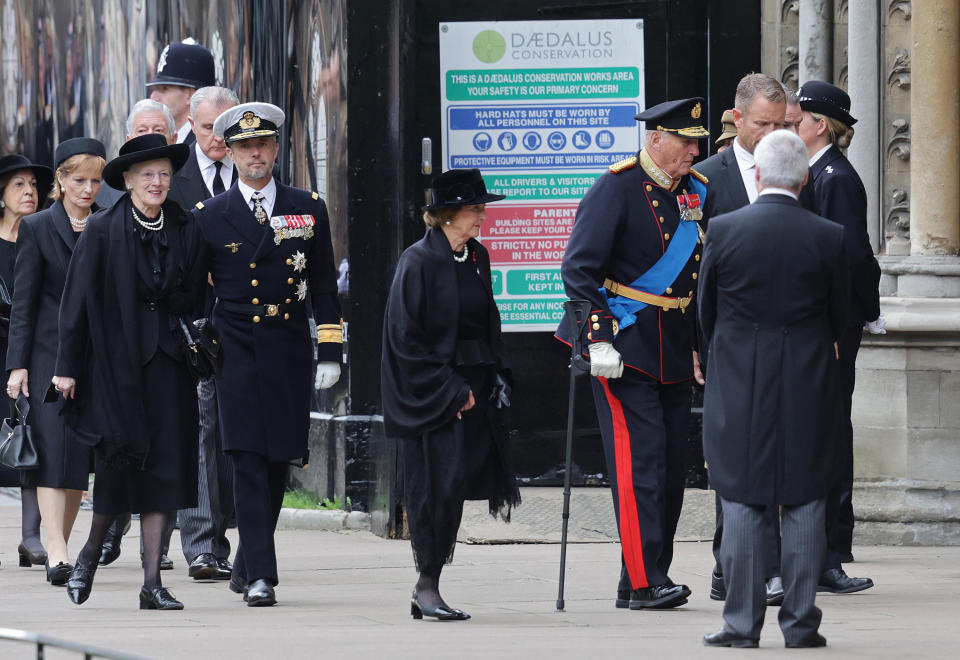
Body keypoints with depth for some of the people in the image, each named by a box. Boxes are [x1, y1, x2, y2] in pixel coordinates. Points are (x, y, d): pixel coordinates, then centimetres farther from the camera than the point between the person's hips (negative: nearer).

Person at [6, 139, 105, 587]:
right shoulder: (37, 229, 1)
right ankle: (57, 553, -20)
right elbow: (23, 301, 0)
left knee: (80, 456, 4)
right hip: (50, 353, -3)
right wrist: (18, 364, -7)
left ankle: (59, 550, 13)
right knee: (55, 445, -13)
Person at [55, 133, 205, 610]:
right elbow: (77, 301, -2)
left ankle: (152, 583, 0)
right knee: (121, 461, -6)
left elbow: (197, 299, 11)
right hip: (116, 361, -3)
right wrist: (67, 367, -4)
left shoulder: (185, 231, 7)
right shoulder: (102, 231, -2)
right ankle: (91, 551, 21)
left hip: (168, 362, 3)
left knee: (164, 466, -1)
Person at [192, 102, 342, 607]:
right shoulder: (208, 217, 5)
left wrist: (329, 352, 3)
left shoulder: (308, 210, 8)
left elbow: (324, 287, 9)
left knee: (278, 463, 6)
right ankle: (260, 577, -15)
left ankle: (246, 565, 23)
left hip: (289, 356, 2)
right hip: (235, 353, -2)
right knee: (249, 463, -11)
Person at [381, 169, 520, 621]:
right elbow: (407, 340, -11)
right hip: (430, 394, -7)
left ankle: (427, 588, 9)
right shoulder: (419, 261, -10)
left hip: (470, 392, 7)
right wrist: (450, 392, -13)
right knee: (438, 486, -10)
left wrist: (496, 377, 9)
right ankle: (427, 587, -3)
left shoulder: (477, 258, 11)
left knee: (453, 489, 3)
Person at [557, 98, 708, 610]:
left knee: (670, 466, 7)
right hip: (624, 346, -7)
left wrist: (703, 343, 17)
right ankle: (642, 582, -14)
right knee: (639, 462, -12)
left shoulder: (698, 192, 10)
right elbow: (579, 269, -13)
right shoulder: (616, 189, -10)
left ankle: (651, 576, 14)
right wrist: (597, 339, -19)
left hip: (677, 353, 7)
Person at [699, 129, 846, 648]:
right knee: (804, 507, 6)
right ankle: (800, 621, 6)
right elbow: (840, 318, 4)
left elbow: (705, 312, 4)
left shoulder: (723, 230, -7)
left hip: (739, 390, 0)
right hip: (808, 391, 0)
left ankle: (742, 623, 4)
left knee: (742, 508, 4)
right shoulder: (828, 238, -6)